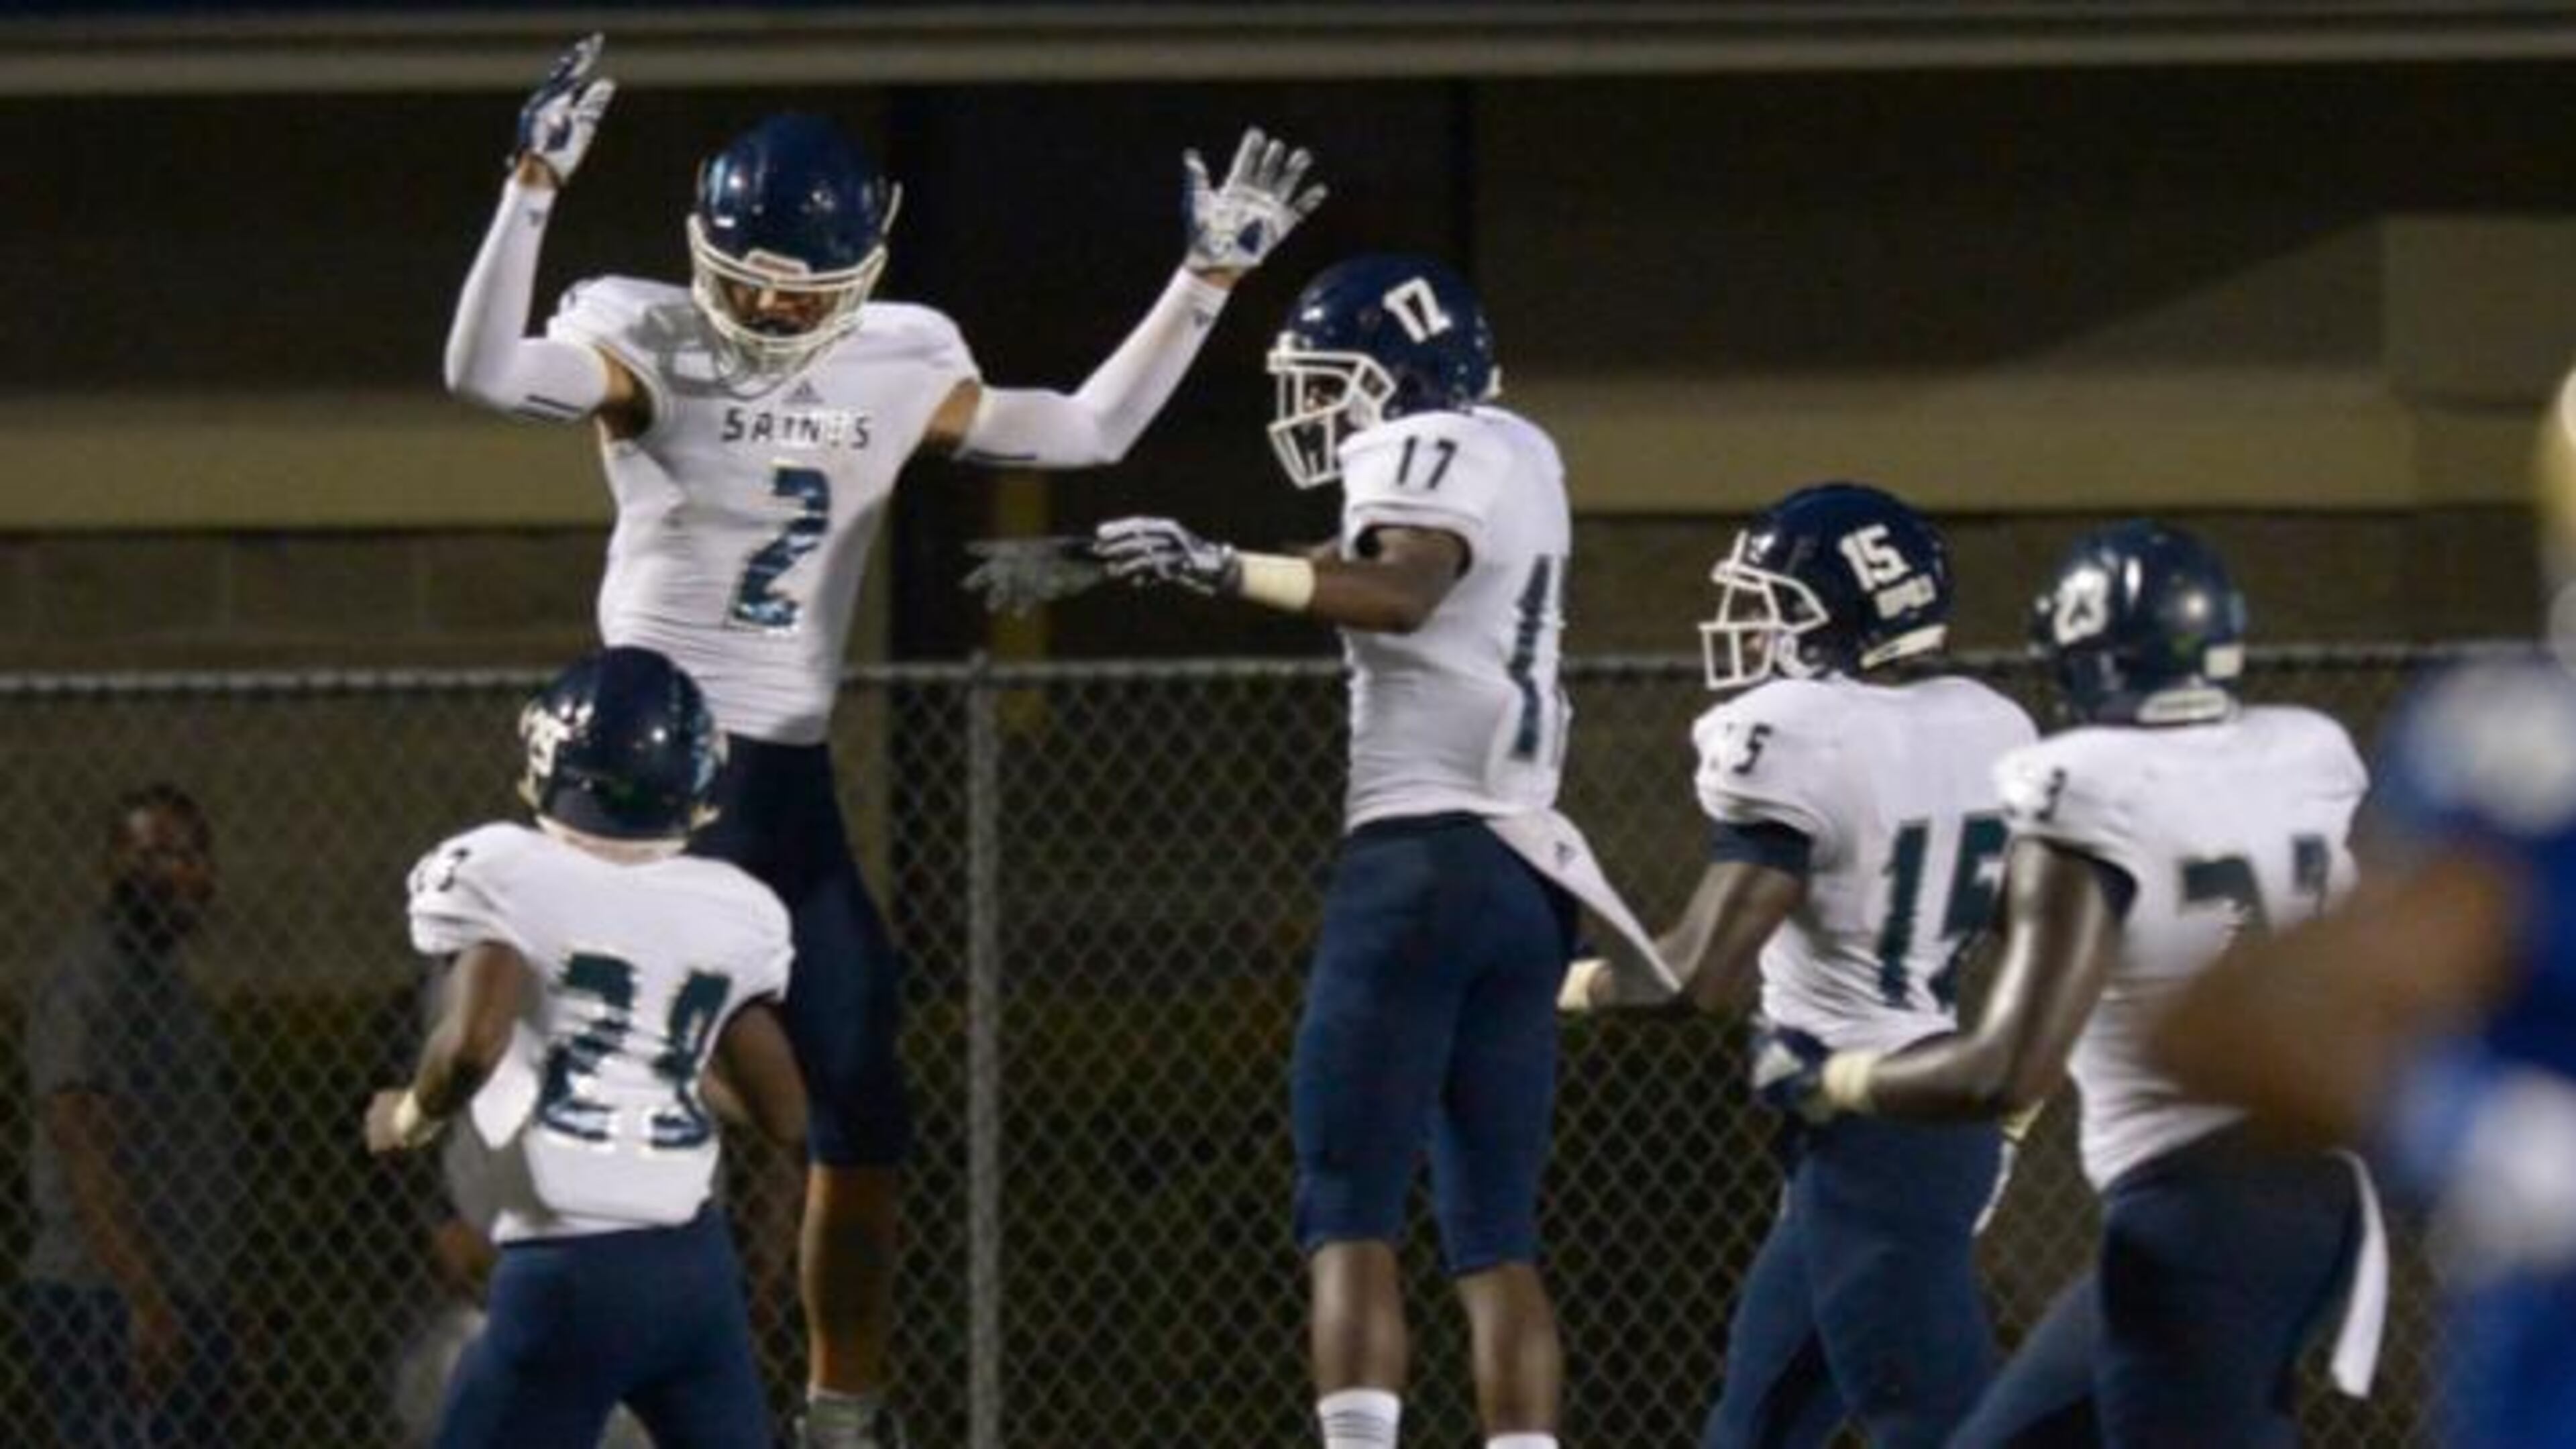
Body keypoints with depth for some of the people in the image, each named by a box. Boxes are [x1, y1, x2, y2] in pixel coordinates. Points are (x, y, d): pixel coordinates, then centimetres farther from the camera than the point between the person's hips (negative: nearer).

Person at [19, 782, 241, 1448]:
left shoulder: (168, 976, 18)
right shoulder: (84, 986, -11)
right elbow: (84, 1158, -18)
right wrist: (145, 1302, -23)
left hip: (187, 1294, 9)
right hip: (105, 1299, -9)